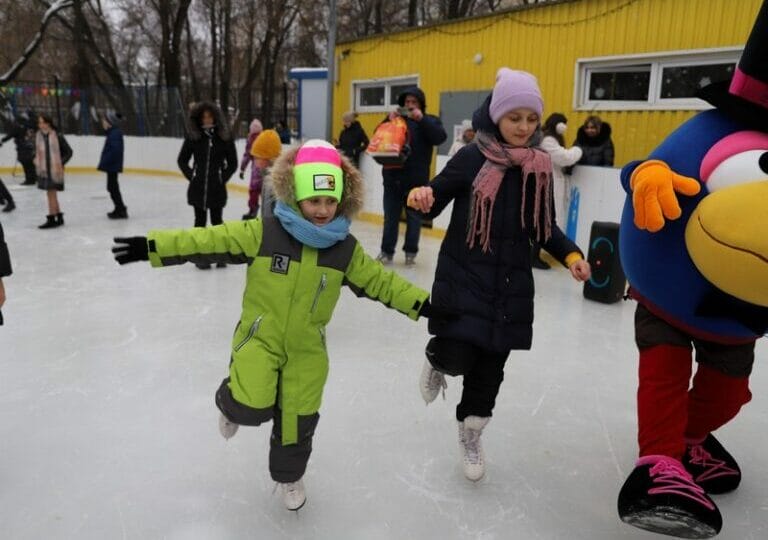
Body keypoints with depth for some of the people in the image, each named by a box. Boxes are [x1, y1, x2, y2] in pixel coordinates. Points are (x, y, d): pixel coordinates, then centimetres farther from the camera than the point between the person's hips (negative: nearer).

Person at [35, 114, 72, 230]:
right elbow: (37, 151, 20)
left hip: (54, 170, -7)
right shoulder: (39, 136, 5)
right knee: (52, 194, 14)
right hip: (43, 170, 7)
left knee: (51, 193, -3)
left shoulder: (58, 137, -13)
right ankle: (59, 217, 25)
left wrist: (61, 163, -13)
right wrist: (36, 160, 5)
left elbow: (69, 152, -8)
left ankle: (51, 219, 5)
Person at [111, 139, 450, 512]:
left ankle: (289, 476, 41)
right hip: (259, 338, -2)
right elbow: (210, 241, -16)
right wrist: (152, 246, -22)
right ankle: (232, 405, 21)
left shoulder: (346, 248, -6)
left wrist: (423, 303, -2)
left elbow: (379, 281, 1)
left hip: (307, 349, 2)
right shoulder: (264, 233, -15)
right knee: (252, 407, -19)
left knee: (297, 420, 11)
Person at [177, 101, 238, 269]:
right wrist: (191, 175, 0)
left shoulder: (224, 137, -3)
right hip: (198, 187, 1)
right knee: (200, 220, 8)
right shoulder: (193, 137, -1)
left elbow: (233, 163, 4)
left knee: (216, 220, 7)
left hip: (217, 188, -1)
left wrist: (223, 178, -3)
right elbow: (182, 159, 9)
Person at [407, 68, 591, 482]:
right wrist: (420, 197, -29)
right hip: (462, 277, -4)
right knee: (458, 357, -12)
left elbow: (544, 228, 10)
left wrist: (570, 255, -6)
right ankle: (437, 359, 29)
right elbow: (434, 204, -6)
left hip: (512, 284, 4)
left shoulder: (540, 167, 3)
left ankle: (470, 434, 37)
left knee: (490, 368, 12)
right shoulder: (471, 158, -10)